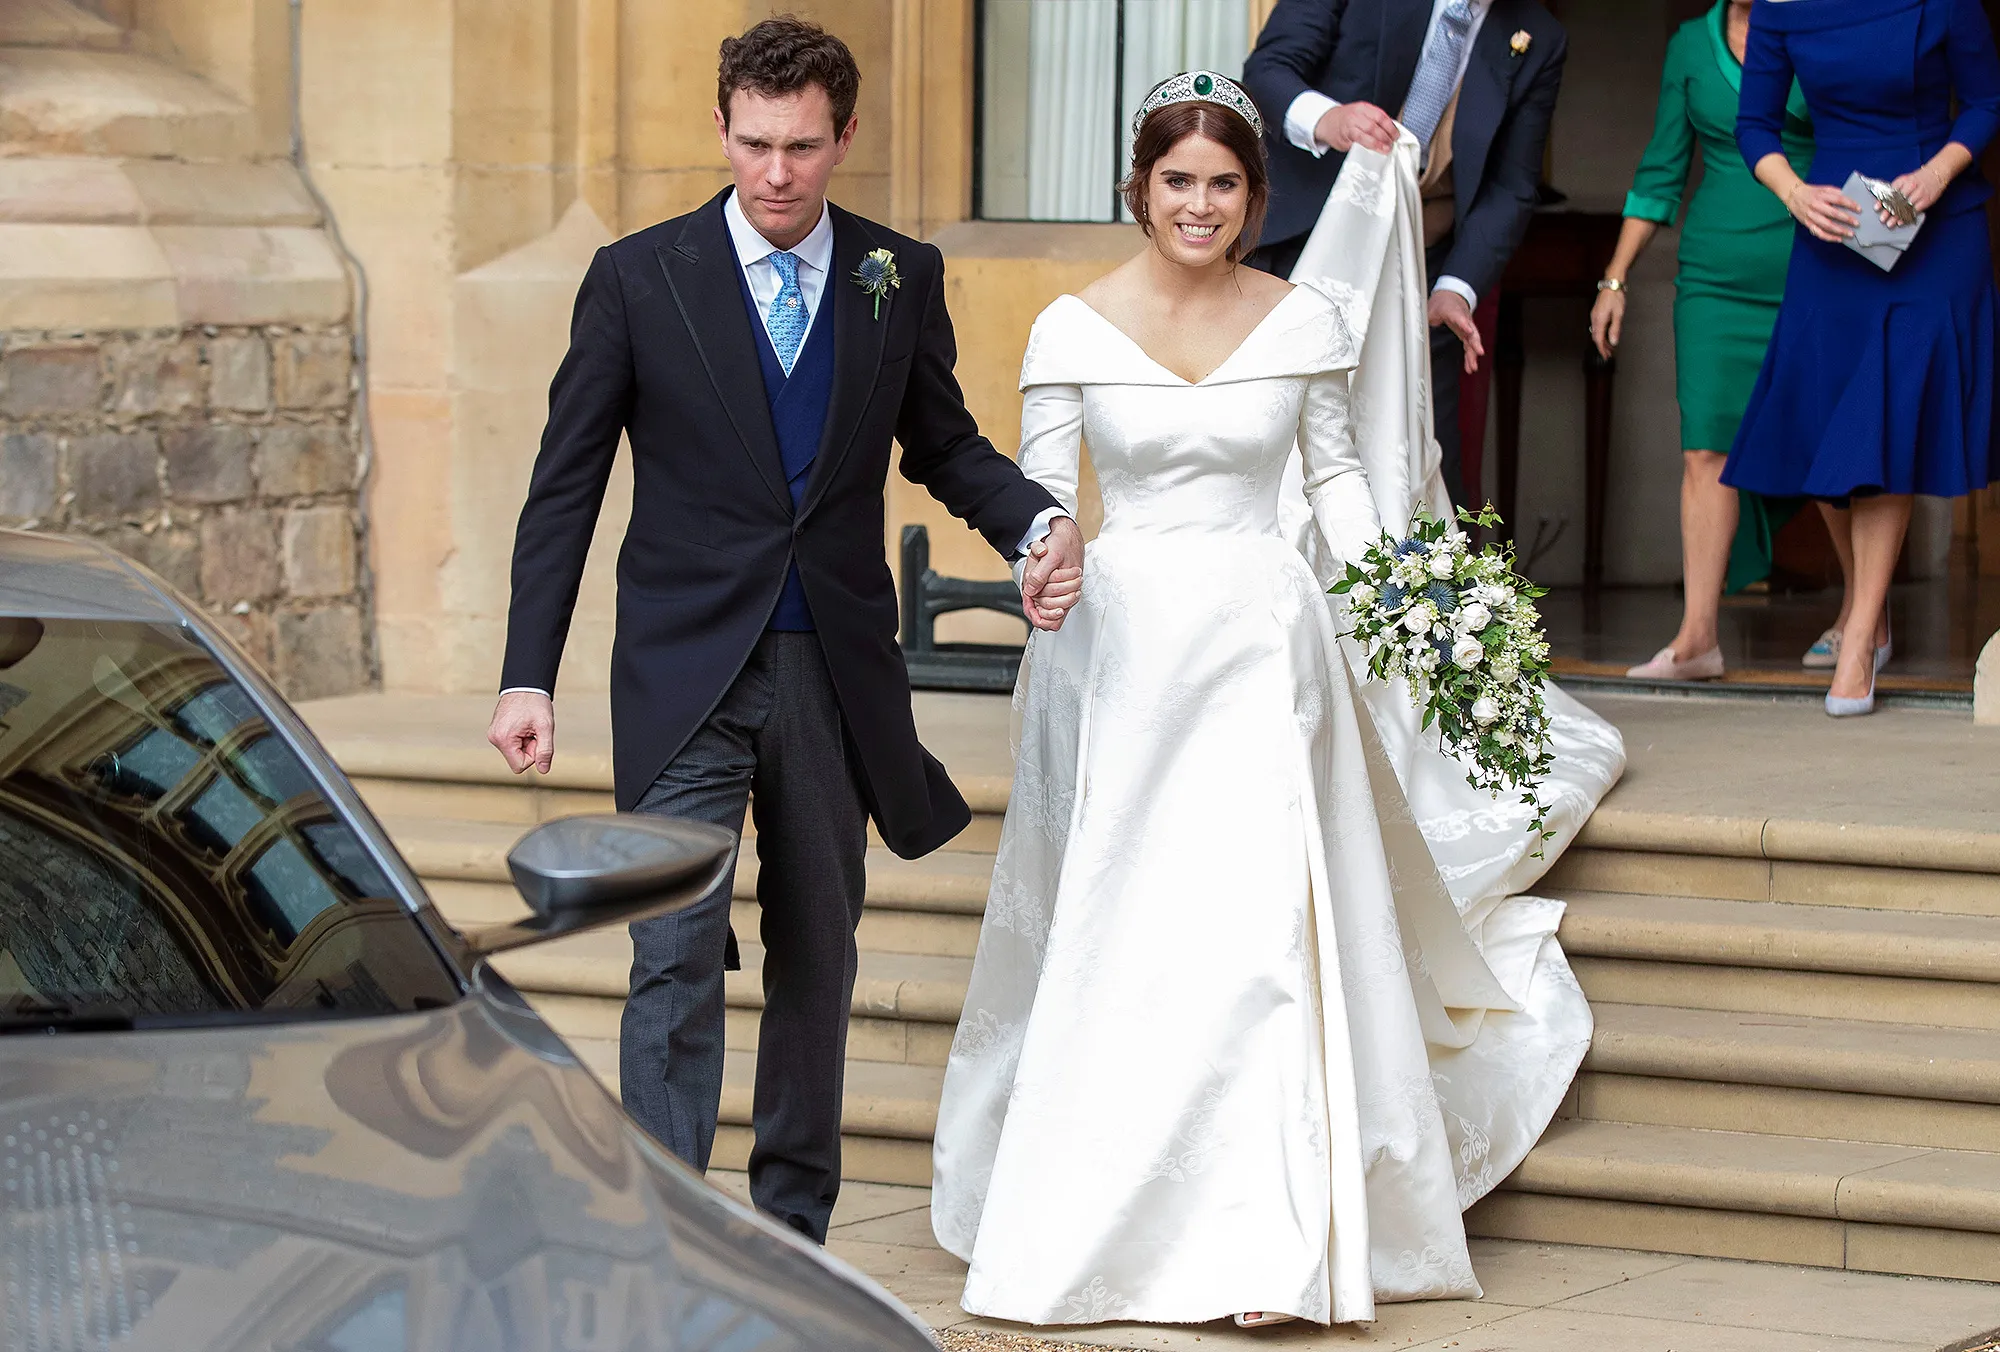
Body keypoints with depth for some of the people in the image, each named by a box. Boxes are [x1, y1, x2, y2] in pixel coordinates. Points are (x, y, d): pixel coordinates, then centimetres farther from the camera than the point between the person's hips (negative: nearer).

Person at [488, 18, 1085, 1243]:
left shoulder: (903, 278, 4)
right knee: (676, 959, -12)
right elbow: (566, 486, -1)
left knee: (818, 959, 13)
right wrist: (528, 676, -6)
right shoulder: (640, 278, -3)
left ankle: (793, 1228, 27)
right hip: (686, 672, -3)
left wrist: (1037, 520, -6)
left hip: (837, 672, 3)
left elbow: (943, 444, 16)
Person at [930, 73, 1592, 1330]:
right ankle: (1105, 1215, 16)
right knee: (1116, 931, 2)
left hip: (1264, 636, 0)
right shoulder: (1073, 329, 0)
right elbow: (1038, 495, 3)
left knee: (1266, 922, -6)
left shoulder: (1305, 321, 2)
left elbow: (1336, 470, 12)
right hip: (1123, 636, 0)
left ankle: (1269, 1231, -3)